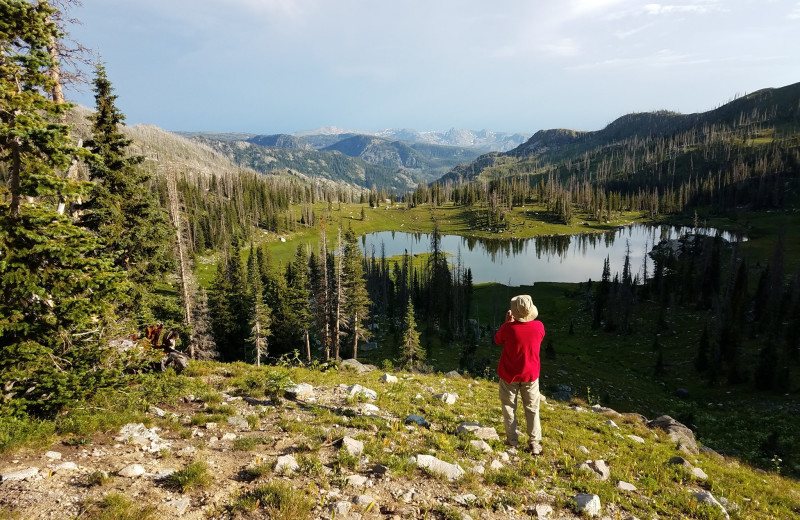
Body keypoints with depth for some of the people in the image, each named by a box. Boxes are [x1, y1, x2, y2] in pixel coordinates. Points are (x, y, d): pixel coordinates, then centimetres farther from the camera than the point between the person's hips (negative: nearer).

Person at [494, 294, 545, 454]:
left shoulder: (508, 328, -23)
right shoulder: (539, 326, -15)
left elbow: (498, 340, -2)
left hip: (509, 375, -2)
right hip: (531, 374, 2)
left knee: (509, 407, 15)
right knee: (532, 408, 16)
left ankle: (512, 440, 22)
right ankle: (534, 442, 16)